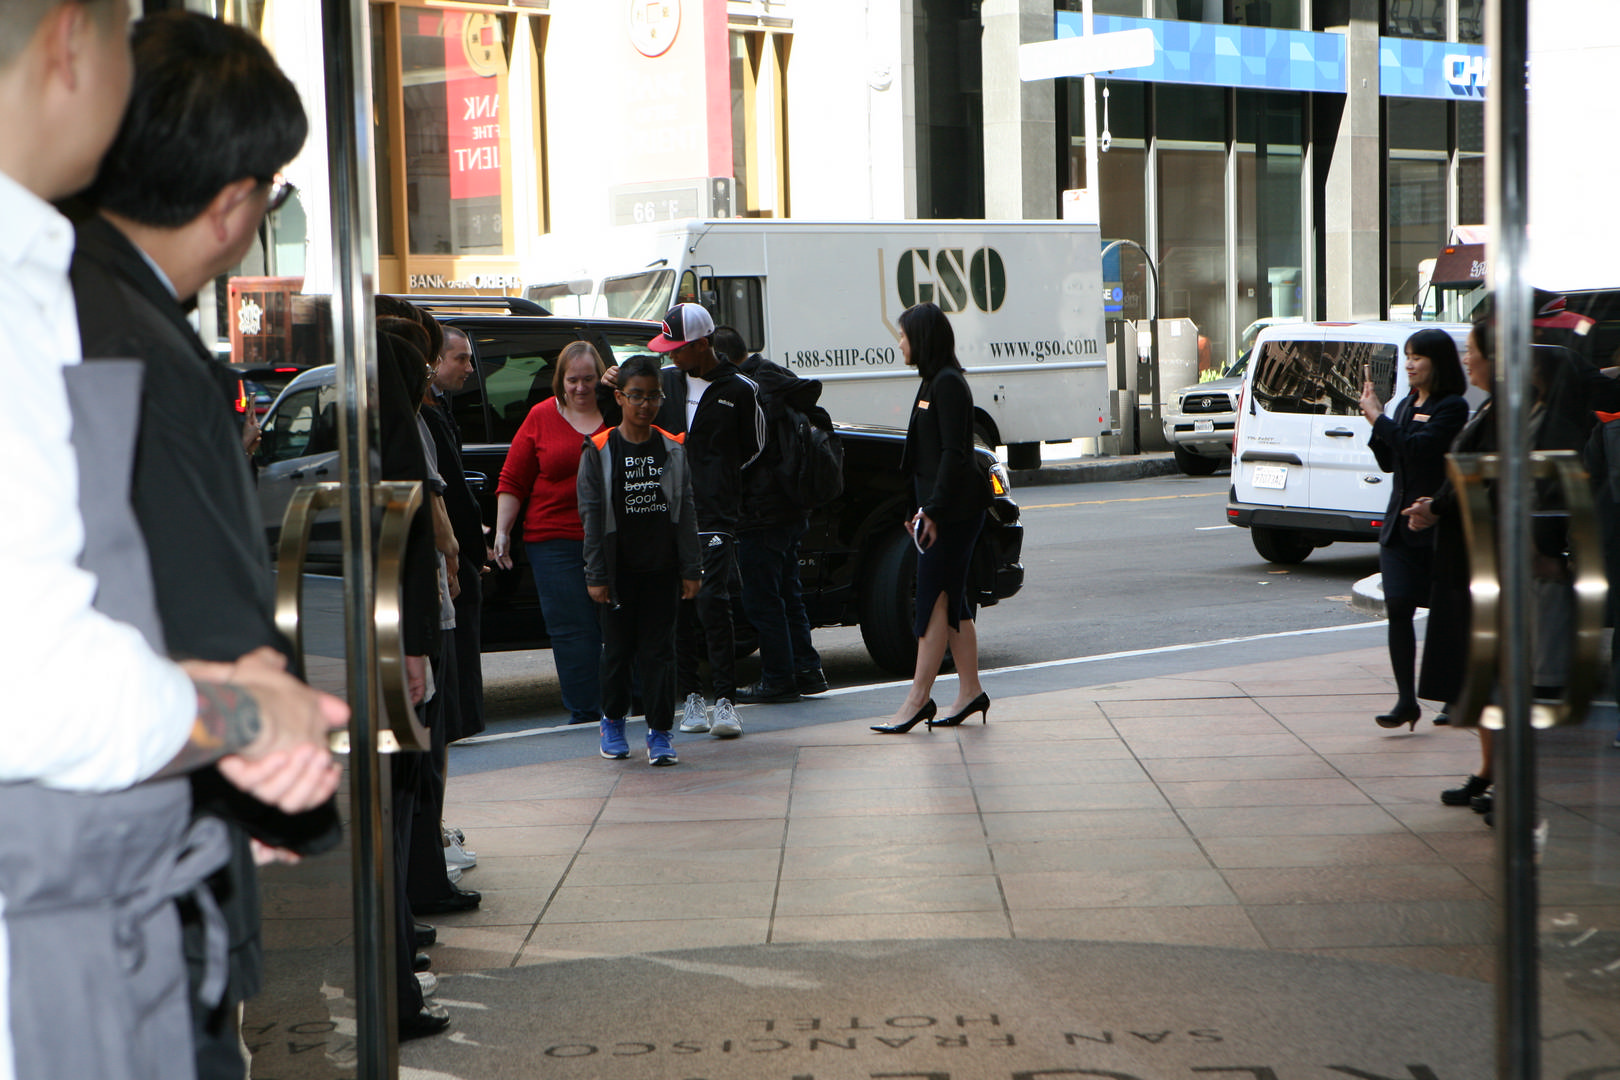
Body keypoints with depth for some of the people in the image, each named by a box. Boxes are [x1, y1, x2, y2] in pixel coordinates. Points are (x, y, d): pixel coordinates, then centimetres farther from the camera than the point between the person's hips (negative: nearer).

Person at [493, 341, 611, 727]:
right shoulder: (541, 417, 7)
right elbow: (512, 481, 10)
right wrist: (502, 531, 4)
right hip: (556, 539, 0)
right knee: (572, 629, -2)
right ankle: (584, 714, 4)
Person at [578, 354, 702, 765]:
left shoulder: (673, 450, 5)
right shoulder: (599, 452, -2)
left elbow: (685, 512, 5)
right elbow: (592, 516, -3)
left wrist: (690, 569, 1)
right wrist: (596, 574, -8)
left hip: (662, 568, 1)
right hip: (619, 569, -1)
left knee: (659, 649, 0)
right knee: (618, 647, 8)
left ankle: (659, 732, 4)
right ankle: (613, 721, 27)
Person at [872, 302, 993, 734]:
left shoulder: (948, 384, -13)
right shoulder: (935, 382, 17)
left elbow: (954, 454, -19)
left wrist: (933, 509, -21)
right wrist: (923, 509, 19)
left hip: (953, 511, -10)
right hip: (943, 511, 10)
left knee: (935, 601, -9)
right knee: (951, 602, 10)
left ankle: (918, 699, -9)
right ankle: (970, 691, 13)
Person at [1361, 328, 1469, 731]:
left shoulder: (1453, 407, -8)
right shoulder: (1407, 404, 15)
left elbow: (1419, 448, -21)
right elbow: (1388, 462, 15)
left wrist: (1379, 418, -12)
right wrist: (1375, 417, 4)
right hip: (1400, 523, 6)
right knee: (1397, 607, -5)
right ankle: (1406, 701, -6)